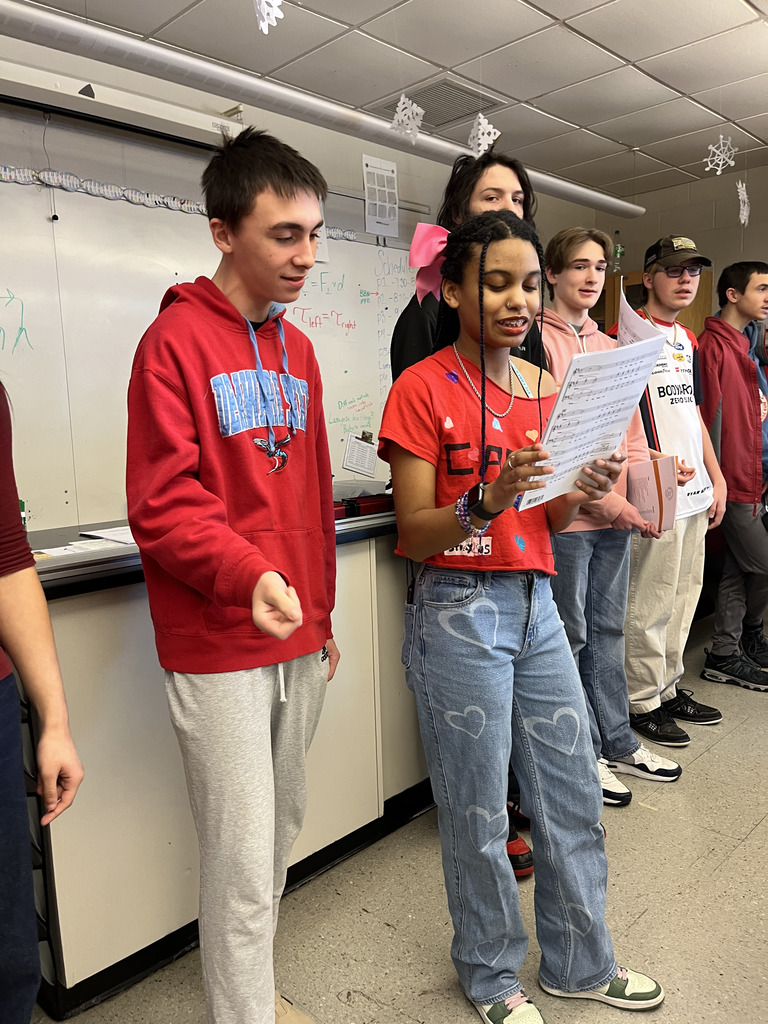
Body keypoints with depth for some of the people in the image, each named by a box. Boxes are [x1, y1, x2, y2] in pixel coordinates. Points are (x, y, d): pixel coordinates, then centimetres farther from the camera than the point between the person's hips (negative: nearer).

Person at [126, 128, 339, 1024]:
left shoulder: (297, 349, 12)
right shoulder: (175, 340, -9)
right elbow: (161, 507, -14)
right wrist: (248, 572, -30)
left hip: (297, 642, 7)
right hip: (218, 647, -7)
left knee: (282, 828, 19)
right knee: (242, 864, 2)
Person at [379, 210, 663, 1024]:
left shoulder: (542, 386, 10)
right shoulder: (421, 389, -9)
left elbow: (552, 522, 12)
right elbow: (414, 536, -12)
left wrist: (582, 492, -9)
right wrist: (485, 504, -29)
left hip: (536, 604, 6)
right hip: (459, 613, -6)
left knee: (573, 795, 16)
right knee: (479, 812, 8)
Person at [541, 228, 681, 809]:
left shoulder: (609, 347, 17)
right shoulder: (540, 342, -7)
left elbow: (631, 430, 17)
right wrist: (603, 499, -17)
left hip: (616, 516, 7)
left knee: (608, 629, 16)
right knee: (570, 636, 4)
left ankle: (617, 741, 31)